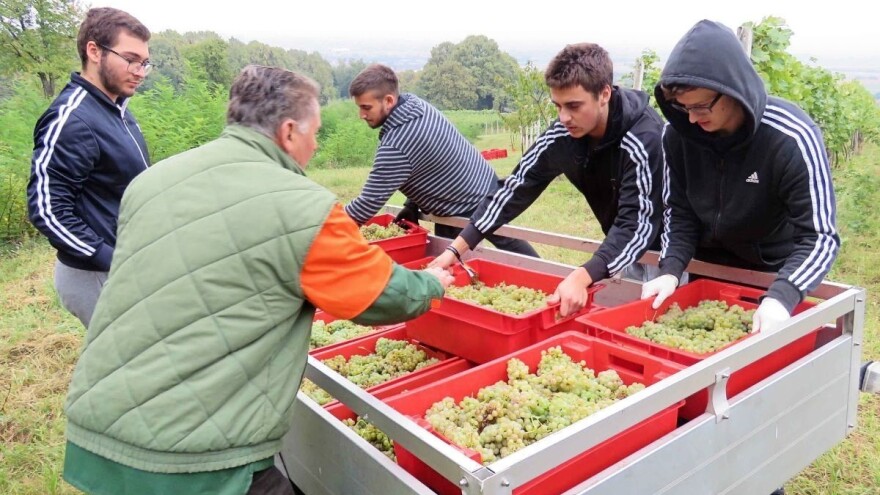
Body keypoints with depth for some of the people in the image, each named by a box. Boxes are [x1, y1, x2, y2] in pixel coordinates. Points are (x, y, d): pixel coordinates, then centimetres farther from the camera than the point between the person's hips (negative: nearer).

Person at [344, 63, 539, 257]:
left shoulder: (395, 146, -32)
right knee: (508, 242, 25)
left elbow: (369, 202, -27)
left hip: (468, 211, -8)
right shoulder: (415, 103, -4)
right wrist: (412, 205, 3)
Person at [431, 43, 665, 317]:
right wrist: (456, 249, -18)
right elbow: (515, 189, -11)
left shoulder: (644, 139, -32)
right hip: (619, 247, 5)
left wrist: (582, 277, -53)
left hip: (663, 248, -4)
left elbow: (637, 224, -37)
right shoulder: (562, 134, -16)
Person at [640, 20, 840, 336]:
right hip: (708, 271, 4)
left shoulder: (792, 140, -28)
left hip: (778, 275, -3)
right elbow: (680, 211, -8)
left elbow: (819, 236, -28)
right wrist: (671, 269, -23)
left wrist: (781, 297, -44)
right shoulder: (678, 134, -17)